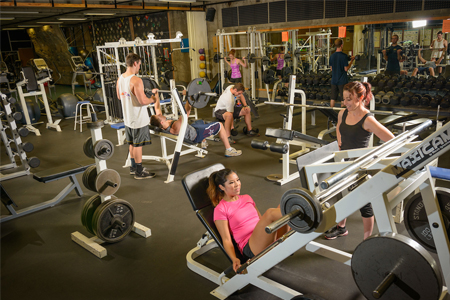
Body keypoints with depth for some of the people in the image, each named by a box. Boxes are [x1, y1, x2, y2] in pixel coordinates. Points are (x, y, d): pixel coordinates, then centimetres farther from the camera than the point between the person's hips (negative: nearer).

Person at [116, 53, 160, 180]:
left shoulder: (120, 79, 4)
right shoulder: (136, 81, -23)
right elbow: (143, 101, -27)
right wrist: (153, 98, -9)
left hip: (128, 118, 8)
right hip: (139, 119, -8)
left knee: (132, 143, 19)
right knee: (138, 145, 1)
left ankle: (133, 167, 32)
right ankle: (139, 172, 11)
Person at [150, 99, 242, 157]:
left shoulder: (162, 125, -20)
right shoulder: (175, 128, -44)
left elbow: (157, 108, -5)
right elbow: (186, 113, -53)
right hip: (195, 135, -9)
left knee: (201, 122, 38)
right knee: (220, 125, 3)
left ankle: (204, 143, 56)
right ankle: (229, 150, 12)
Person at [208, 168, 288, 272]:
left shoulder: (247, 198, 22)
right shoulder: (220, 209, 2)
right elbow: (226, 240, -4)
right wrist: (234, 259, -21)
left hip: (271, 239, 7)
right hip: (250, 247, -6)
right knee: (270, 212, -31)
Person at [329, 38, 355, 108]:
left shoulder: (332, 56, 4)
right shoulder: (344, 56, -13)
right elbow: (346, 69, -13)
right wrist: (351, 61, -2)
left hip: (334, 80, 5)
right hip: (342, 80, -5)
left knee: (333, 98, 11)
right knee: (343, 99, 3)